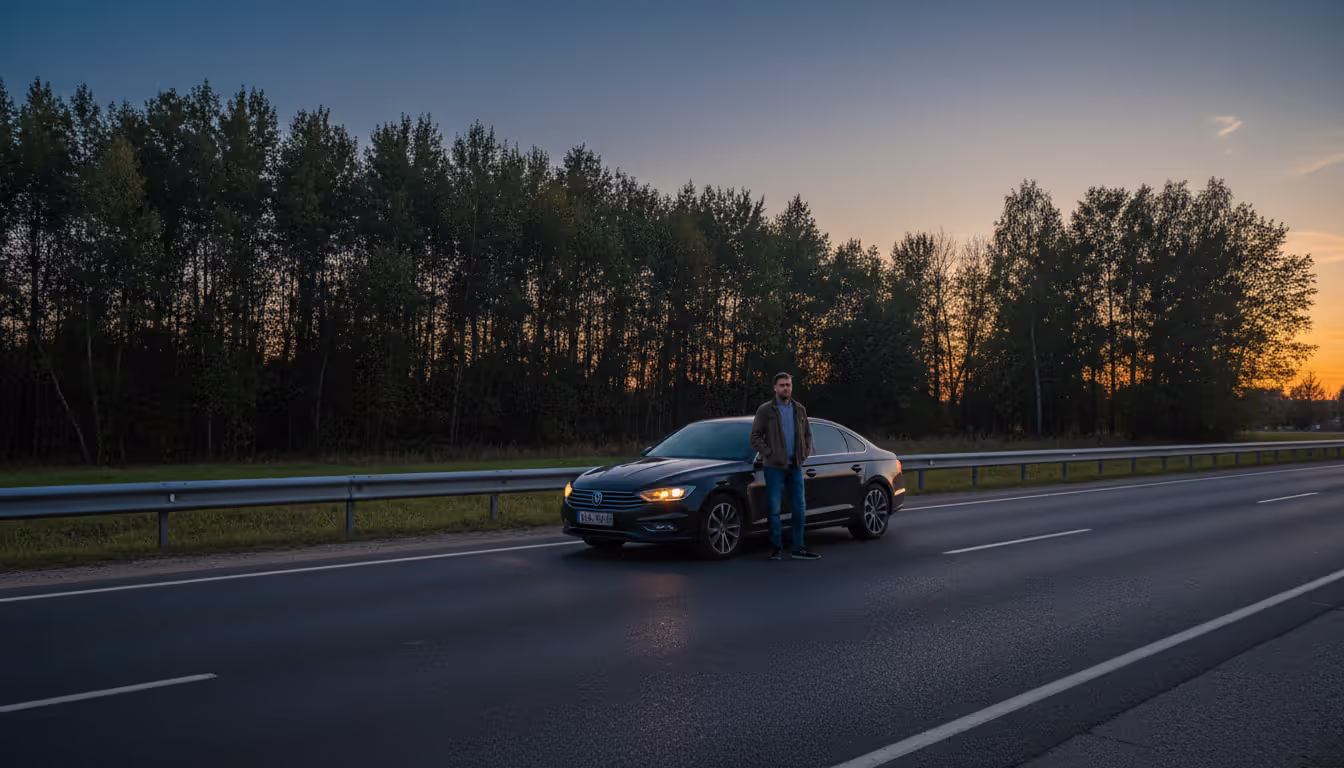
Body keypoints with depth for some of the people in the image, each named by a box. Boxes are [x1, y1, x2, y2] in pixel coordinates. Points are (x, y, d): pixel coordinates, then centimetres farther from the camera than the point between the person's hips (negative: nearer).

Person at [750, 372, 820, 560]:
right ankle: (775, 547, 9)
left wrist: (805, 453, 5)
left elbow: (807, 434, 20)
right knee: (774, 508, -1)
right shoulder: (765, 410, -1)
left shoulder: (799, 409, 12)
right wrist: (768, 454, -12)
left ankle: (798, 548, 15)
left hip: (795, 467, 4)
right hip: (774, 467, -4)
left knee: (800, 509, 6)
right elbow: (755, 436, -3)